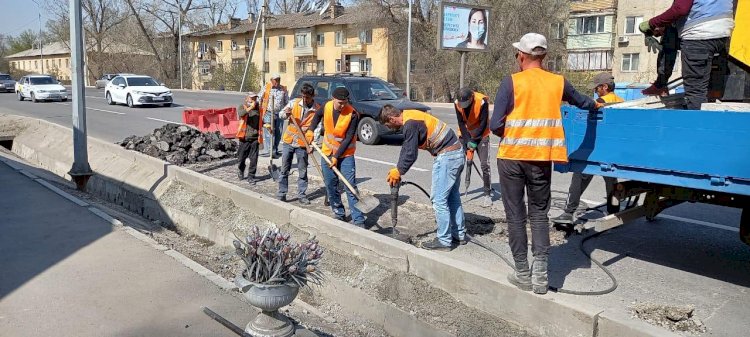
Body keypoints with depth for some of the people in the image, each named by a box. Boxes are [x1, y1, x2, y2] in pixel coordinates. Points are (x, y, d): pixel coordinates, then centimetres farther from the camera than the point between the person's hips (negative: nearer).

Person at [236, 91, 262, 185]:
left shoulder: (258, 108, 8)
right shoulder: (242, 107, -1)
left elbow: (261, 121, 18)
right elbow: (240, 114, -24)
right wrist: (250, 108, -36)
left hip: (255, 137, 2)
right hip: (245, 137, -2)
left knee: (254, 159, 0)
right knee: (242, 157, 11)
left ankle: (251, 177, 11)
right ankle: (241, 171, 38)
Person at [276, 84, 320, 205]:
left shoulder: (317, 109, -6)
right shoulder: (294, 103, -1)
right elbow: (280, 115, 4)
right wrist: (286, 113, -20)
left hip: (303, 144, -2)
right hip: (288, 141, 2)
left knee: (303, 171, 6)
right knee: (284, 169, 7)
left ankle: (301, 195, 17)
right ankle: (282, 193, 16)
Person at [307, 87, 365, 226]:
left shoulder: (353, 114, -20)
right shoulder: (326, 107, -6)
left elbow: (348, 138, -19)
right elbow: (317, 116, 18)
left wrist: (337, 156, -21)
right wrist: (310, 130, 6)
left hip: (345, 154, -5)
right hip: (327, 152, 5)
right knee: (330, 185, 9)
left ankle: (358, 220, -6)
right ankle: (339, 215, 22)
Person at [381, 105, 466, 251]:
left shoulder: (410, 124, -18)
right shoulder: (410, 117, 14)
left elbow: (410, 154, -16)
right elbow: (406, 148, 19)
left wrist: (398, 172, -2)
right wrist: (398, 169, 15)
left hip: (447, 156, -10)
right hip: (457, 153, 10)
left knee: (439, 199, -3)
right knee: (452, 195, 18)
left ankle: (443, 241, 5)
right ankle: (459, 235, 29)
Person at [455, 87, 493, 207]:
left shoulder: (482, 101, -24)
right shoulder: (457, 103, -14)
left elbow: (483, 123, -19)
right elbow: (461, 122, -11)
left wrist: (473, 140, -20)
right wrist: (468, 140, -19)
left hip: (481, 135, -3)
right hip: (465, 135, 3)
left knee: (485, 164, -10)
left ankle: (487, 194, -1)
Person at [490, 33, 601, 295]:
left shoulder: (512, 82, -8)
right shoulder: (558, 82, 4)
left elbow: (495, 125, -13)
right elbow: (582, 102, 24)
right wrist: (596, 105, 47)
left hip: (512, 157, -3)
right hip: (542, 158, 3)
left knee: (516, 215, 9)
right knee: (539, 214, 14)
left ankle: (523, 274, 14)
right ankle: (540, 273, 5)